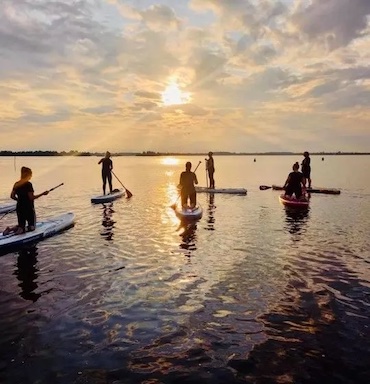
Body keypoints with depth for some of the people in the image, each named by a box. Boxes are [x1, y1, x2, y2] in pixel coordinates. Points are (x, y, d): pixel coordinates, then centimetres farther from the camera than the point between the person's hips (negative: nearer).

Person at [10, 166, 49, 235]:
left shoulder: (16, 184, 4)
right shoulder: (28, 184, -16)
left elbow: (12, 196, 8)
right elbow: (31, 197, -19)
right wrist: (42, 194, -12)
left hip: (19, 208, 6)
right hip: (28, 208, -6)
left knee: (21, 226, 17)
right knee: (32, 227, 10)